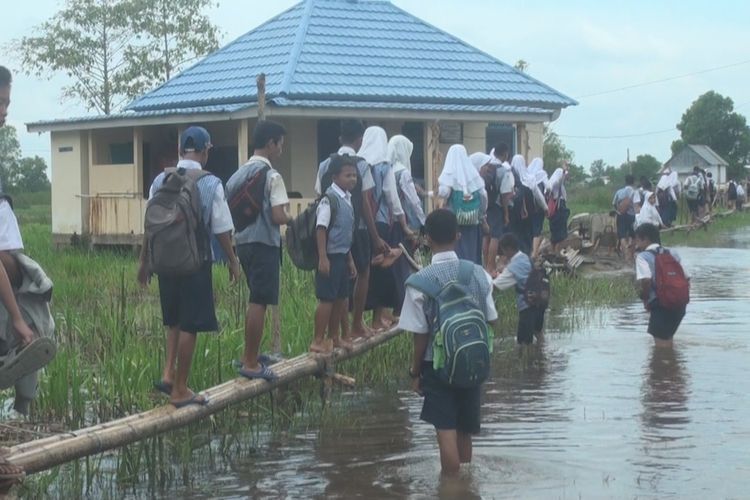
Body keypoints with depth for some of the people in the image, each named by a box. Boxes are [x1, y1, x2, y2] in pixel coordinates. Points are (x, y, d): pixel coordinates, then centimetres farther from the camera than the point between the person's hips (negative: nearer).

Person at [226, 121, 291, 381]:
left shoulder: (238, 174, 10)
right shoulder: (271, 176, -13)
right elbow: (278, 216, -18)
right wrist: (293, 219, 1)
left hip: (243, 241, 8)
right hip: (264, 243, -8)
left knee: (256, 299, 20)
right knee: (259, 302, -3)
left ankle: (249, 356, 26)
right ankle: (251, 364, 1)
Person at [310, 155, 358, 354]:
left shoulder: (347, 198, 13)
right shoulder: (330, 199, -14)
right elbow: (321, 229, -17)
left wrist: (350, 259, 21)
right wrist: (322, 258, -22)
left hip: (342, 255, 9)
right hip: (331, 256, -9)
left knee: (340, 298, 13)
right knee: (326, 298, -5)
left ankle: (334, 337, 23)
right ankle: (318, 341, 0)